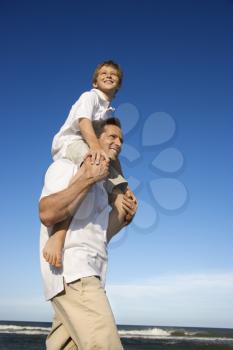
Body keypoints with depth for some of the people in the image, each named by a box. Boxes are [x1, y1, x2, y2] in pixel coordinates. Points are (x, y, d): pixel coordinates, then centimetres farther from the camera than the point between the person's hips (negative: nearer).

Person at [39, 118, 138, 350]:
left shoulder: (101, 185, 24)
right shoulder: (66, 167, 0)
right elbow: (47, 214, -18)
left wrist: (122, 216, 5)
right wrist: (89, 178, -15)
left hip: (85, 275, 9)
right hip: (71, 273, -9)